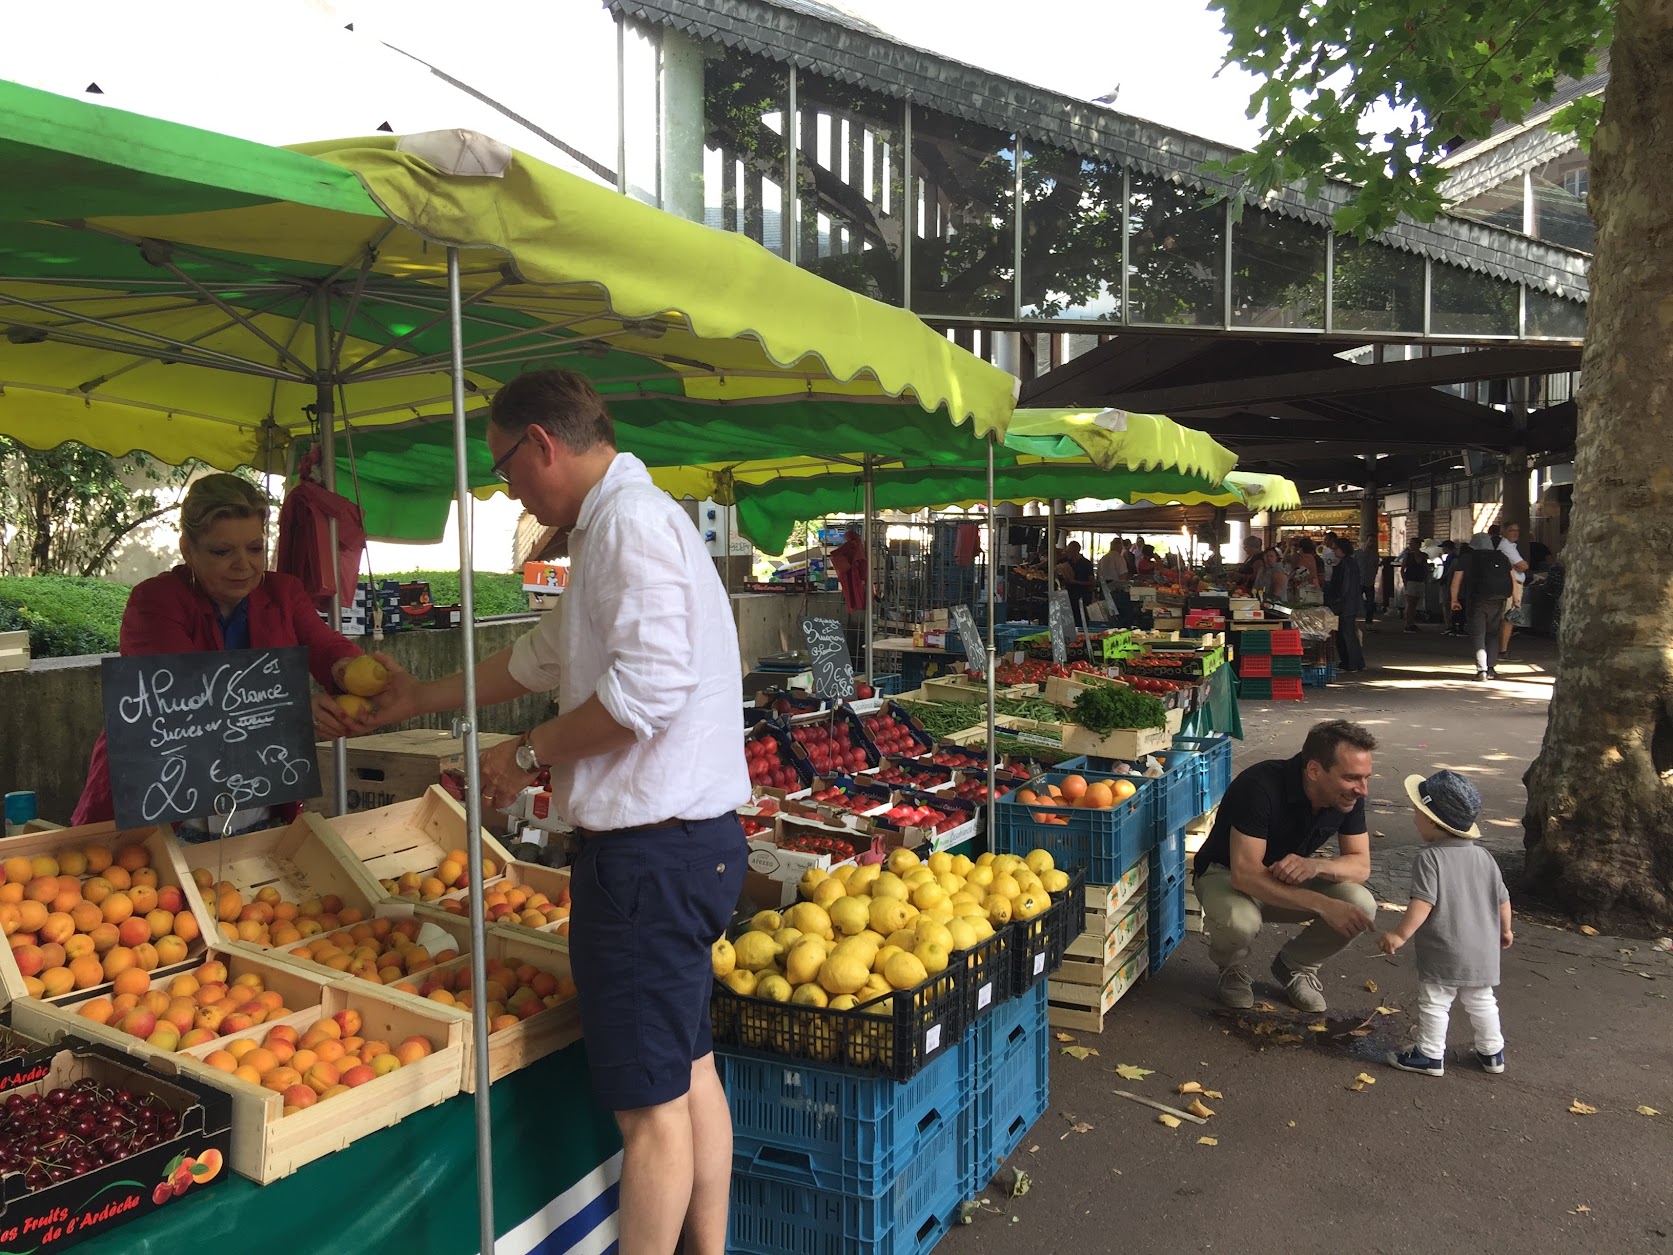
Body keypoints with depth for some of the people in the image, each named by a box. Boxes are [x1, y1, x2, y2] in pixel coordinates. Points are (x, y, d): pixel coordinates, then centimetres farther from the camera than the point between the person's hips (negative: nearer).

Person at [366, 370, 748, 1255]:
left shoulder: (630, 520, -15)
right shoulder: (618, 524, 19)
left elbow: (651, 685, -26)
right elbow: (540, 658, 29)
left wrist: (529, 754, -13)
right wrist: (421, 700, 36)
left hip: (649, 849, -11)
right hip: (686, 839, 11)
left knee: (651, 1102, 3)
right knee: (689, 1069, 19)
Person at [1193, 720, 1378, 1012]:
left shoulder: (1349, 795, -15)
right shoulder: (1260, 786, -35)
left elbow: (1361, 865, -12)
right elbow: (1245, 874, -37)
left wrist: (1315, 866, -35)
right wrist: (1322, 904, -43)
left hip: (1290, 879, 5)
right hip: (1226, 874, -5)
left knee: (1361, 905, -22)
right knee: (1239, 921, -39)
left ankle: (1295, 966, 7)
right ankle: (1232, 968, 0)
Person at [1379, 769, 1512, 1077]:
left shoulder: (1429, 858, -17)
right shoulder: (1483, 856, 4)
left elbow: (1423, 903, -24)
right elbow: (1502, 899, 11)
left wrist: (1400, 934, -23)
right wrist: (1504, 930, 26)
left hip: (1443, 952, -7)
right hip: (1482, 951, 7)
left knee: (1434, 1003, 5)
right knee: (1481, 1001, 21)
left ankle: (1430, 1055, 12)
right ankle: (1492, 1052, 31)